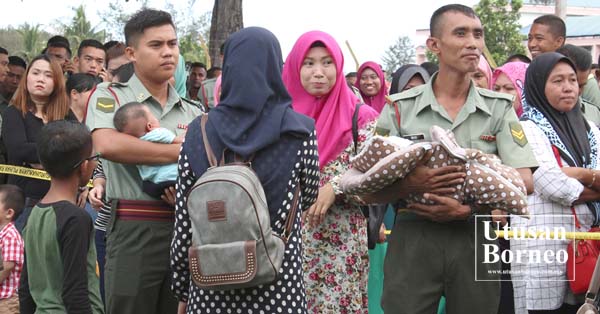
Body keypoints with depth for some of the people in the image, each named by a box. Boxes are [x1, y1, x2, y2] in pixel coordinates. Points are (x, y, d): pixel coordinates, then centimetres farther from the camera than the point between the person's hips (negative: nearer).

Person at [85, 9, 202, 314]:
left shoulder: (193, 113, 15)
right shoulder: (110, 96, 0)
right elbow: (107, 145, -21)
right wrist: (181, 152, -14)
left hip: (185, 229, 5)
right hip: (134, 231, -4)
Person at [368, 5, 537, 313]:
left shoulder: (499, 107, 5)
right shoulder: (400, 108, 1)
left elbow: (523, 181, -3)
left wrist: (466, 209, -16)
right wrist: (410, 185, -21)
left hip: (476, 238, 1)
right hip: (413, 239, -1)